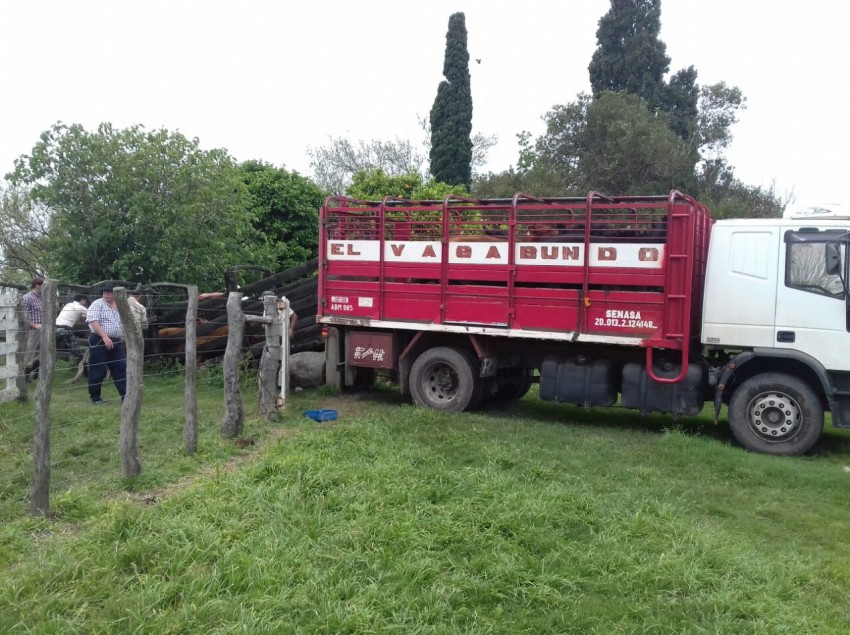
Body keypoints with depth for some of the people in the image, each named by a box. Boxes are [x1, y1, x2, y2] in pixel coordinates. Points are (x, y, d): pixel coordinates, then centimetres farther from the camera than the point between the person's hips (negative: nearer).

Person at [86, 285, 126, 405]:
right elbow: (93, 322, -18)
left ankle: (126, 395, 3)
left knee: (121, 369, 2)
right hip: (99, 341, -6)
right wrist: (105, 337, -25)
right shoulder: (97, 304, -6)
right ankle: (95, 398, 10)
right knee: (98, 371, 0)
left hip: (116, 342, 6)